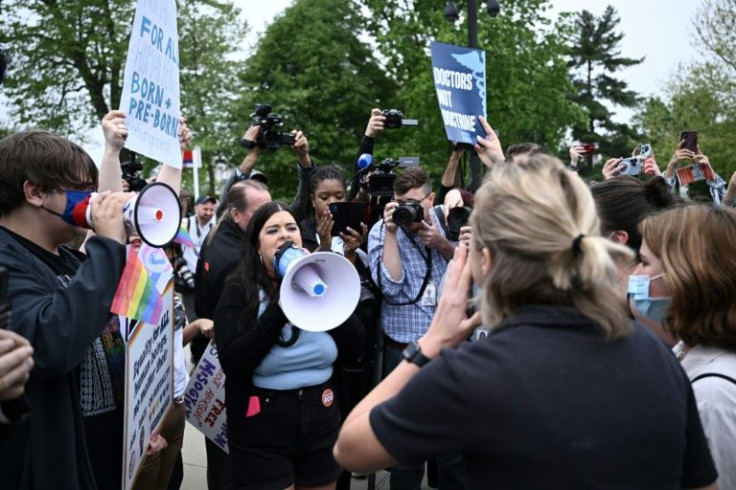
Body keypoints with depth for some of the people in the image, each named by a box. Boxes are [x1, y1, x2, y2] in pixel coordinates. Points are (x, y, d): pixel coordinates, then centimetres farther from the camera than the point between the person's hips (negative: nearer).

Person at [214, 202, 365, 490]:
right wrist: (279, 309, -22)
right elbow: (233, 363, -18)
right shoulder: (239, 291, -6)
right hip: (262, 425, -4)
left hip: (321, 418, 4)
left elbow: (354, 346, -3)